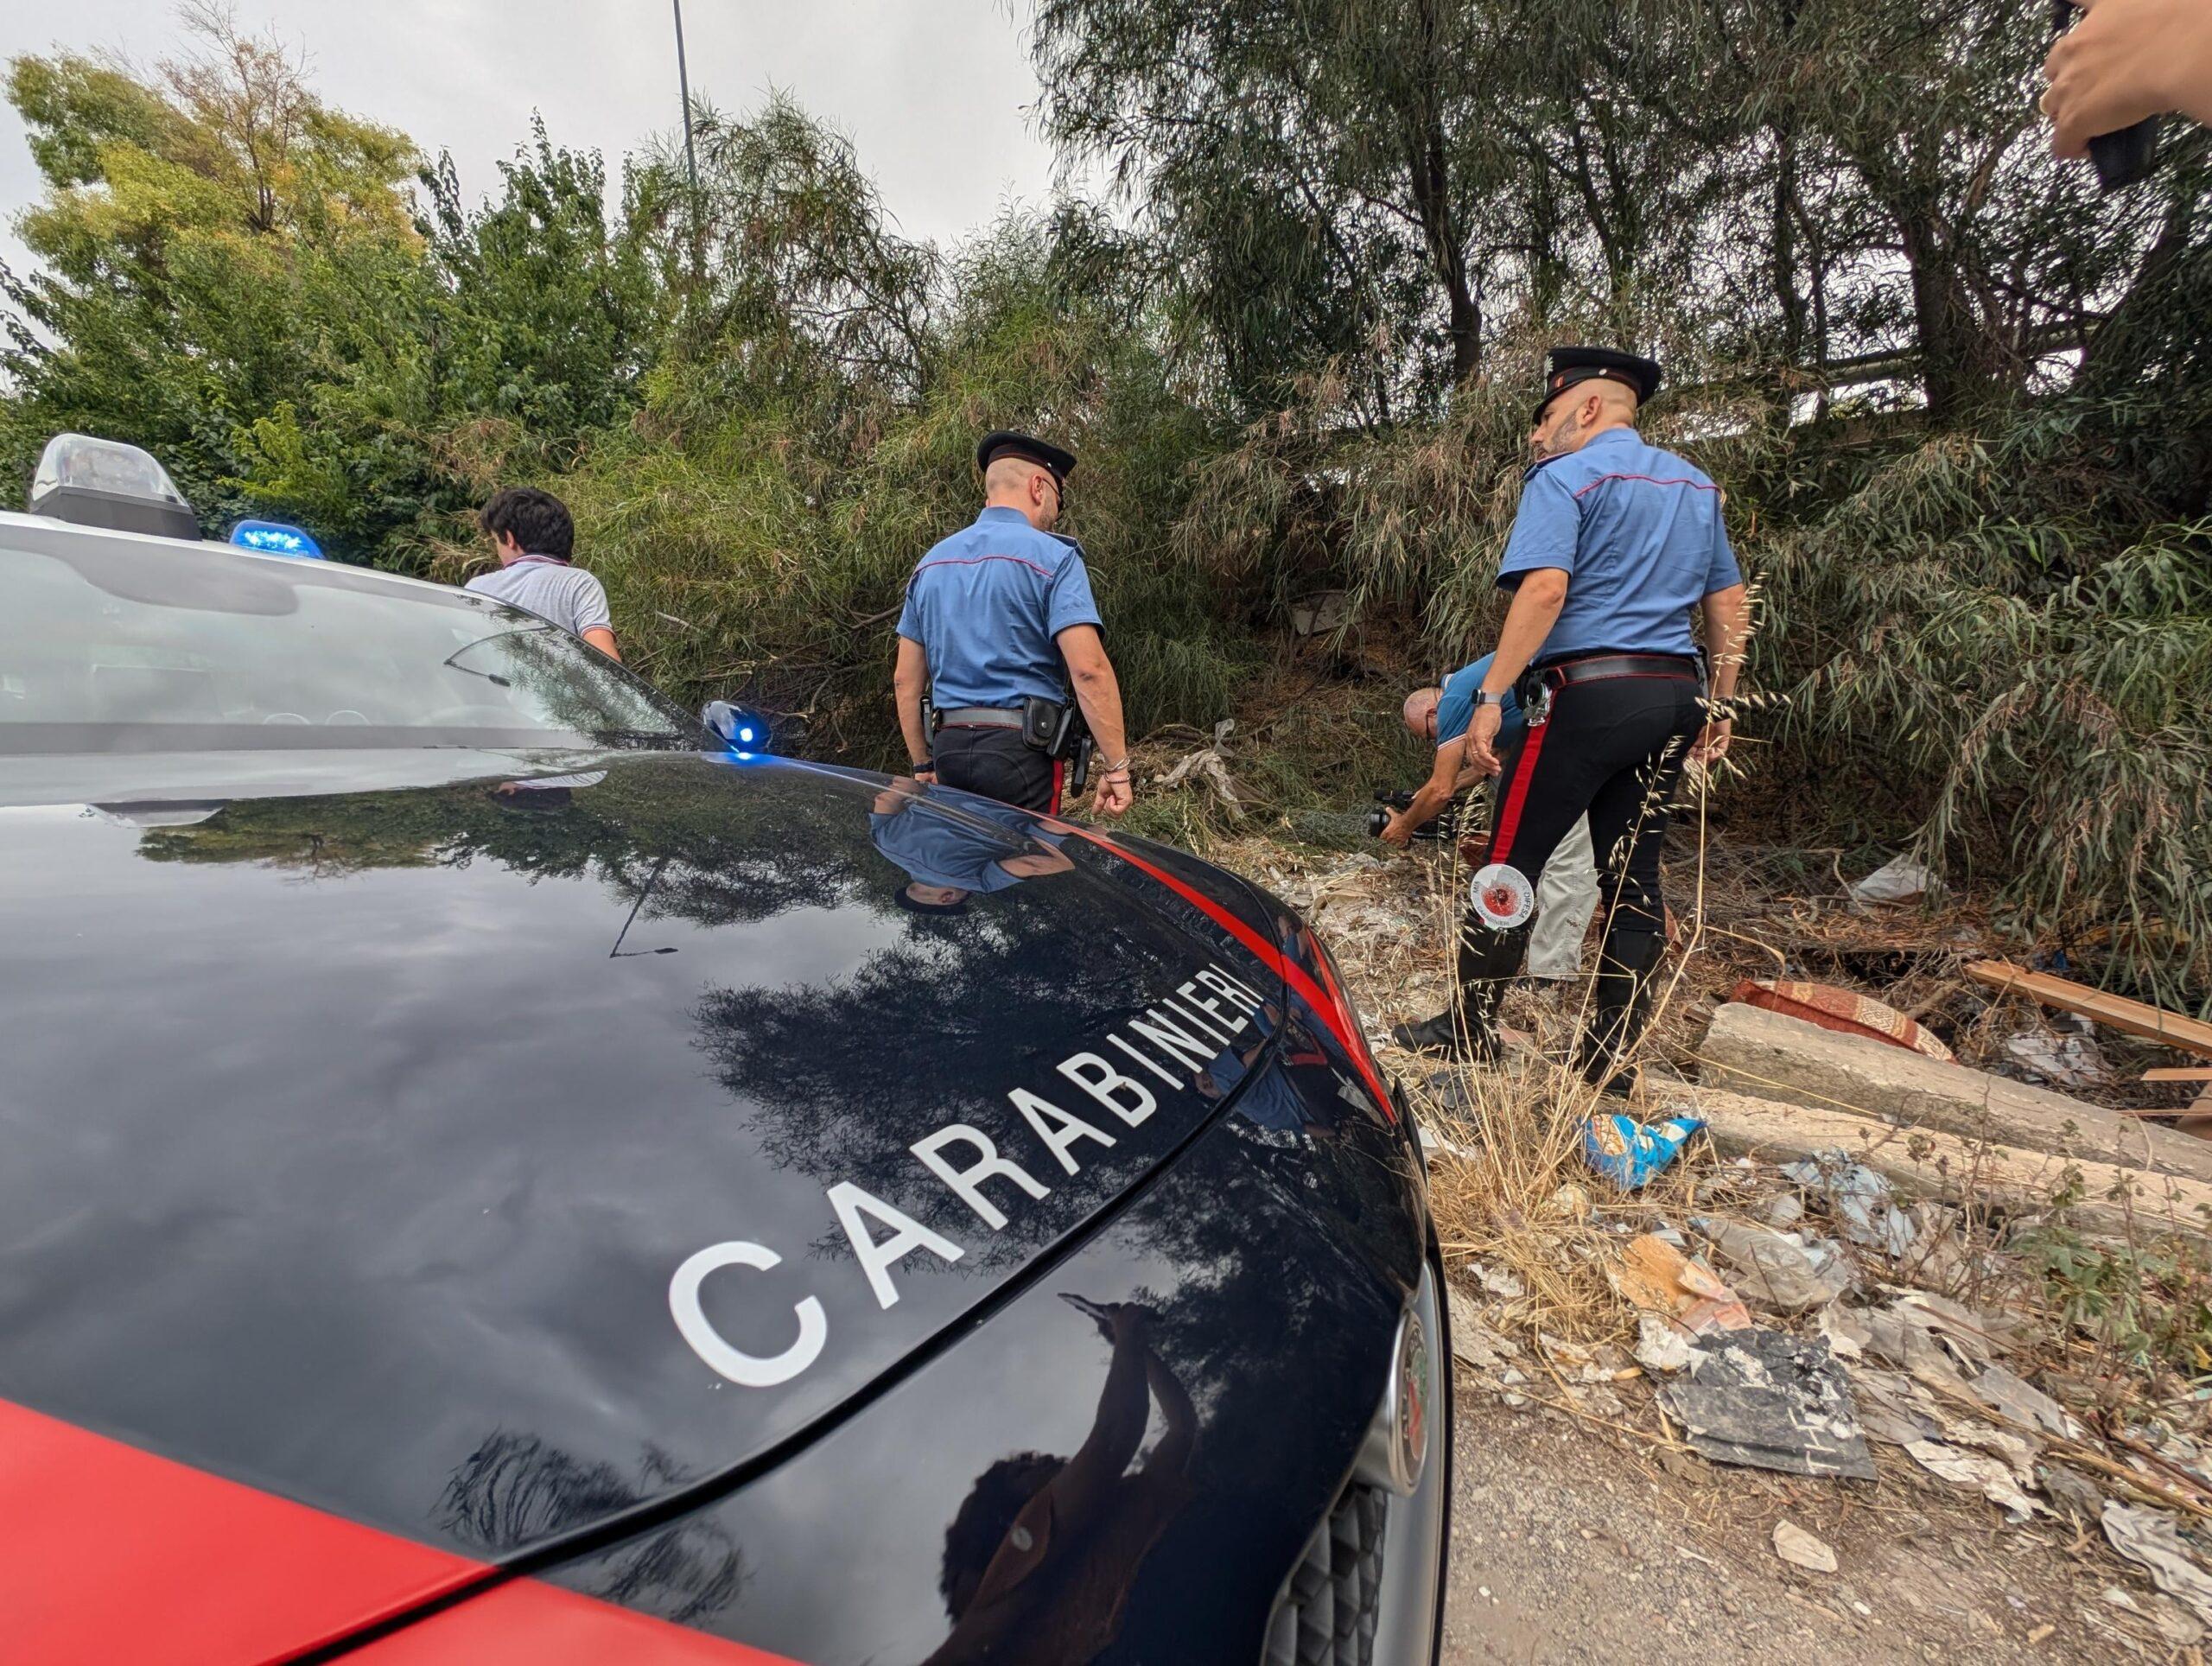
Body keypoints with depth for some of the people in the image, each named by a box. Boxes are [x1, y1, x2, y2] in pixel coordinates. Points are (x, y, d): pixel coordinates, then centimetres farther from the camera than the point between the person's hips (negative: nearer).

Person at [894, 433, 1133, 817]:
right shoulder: (1052, 557, -5)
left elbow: (905, 681, 14)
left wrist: (924, 766, 20)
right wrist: (1116, 766, -12)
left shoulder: (931, 563, 14)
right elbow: (1089, 669, -16)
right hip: (1021, 751, -6)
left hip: (949, 748, 6)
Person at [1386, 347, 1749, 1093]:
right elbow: (1728, 604, 19)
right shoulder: (1696, 485, 20)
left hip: (1589, 691, -8)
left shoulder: (1567, 477, -4)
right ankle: (1611, 1054, 16)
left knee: (1510, 862, 1)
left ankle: (1473, 1031, 10)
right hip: (1674, 696, 8)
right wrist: (1718, 707, 23)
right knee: (1635, 875, 9)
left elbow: (1545, 589, -19)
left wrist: (1490, 697, -20)